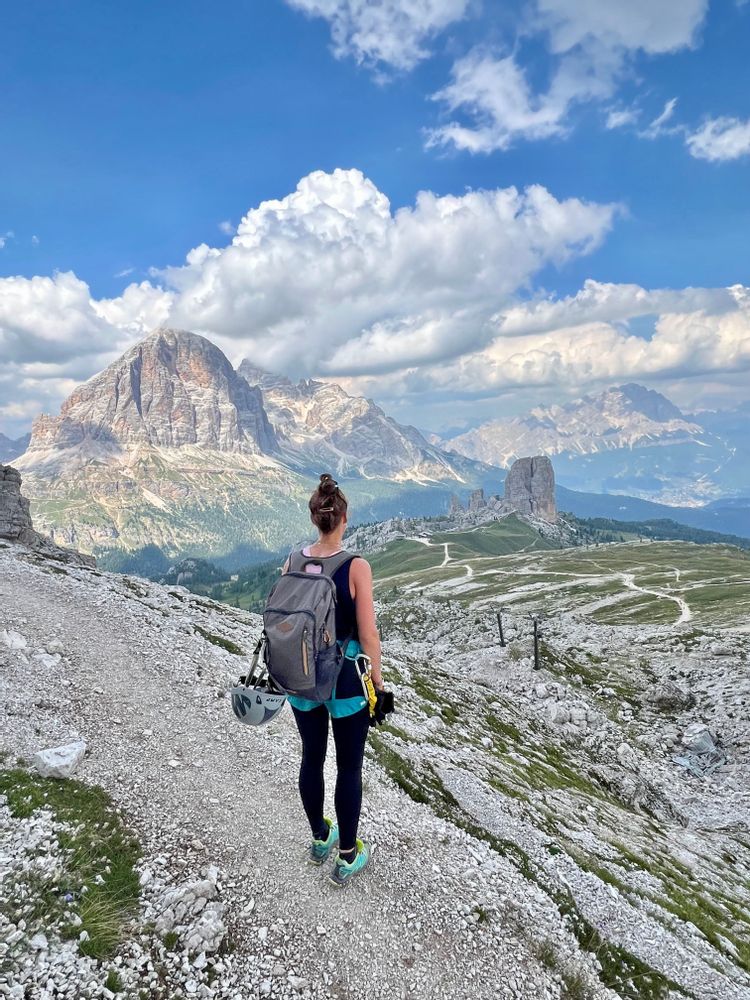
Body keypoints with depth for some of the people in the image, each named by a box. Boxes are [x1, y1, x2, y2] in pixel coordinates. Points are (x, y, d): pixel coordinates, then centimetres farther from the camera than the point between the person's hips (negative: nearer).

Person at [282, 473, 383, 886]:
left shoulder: (292, 564, -6)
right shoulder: (357, 566, -19)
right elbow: (368, 634, -16)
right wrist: (378, 680, -2)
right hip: (345, 682, -4)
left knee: (312, 758, 22)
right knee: (349, 768, 13)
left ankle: (320, 839, 43)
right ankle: (347, 858, 28)